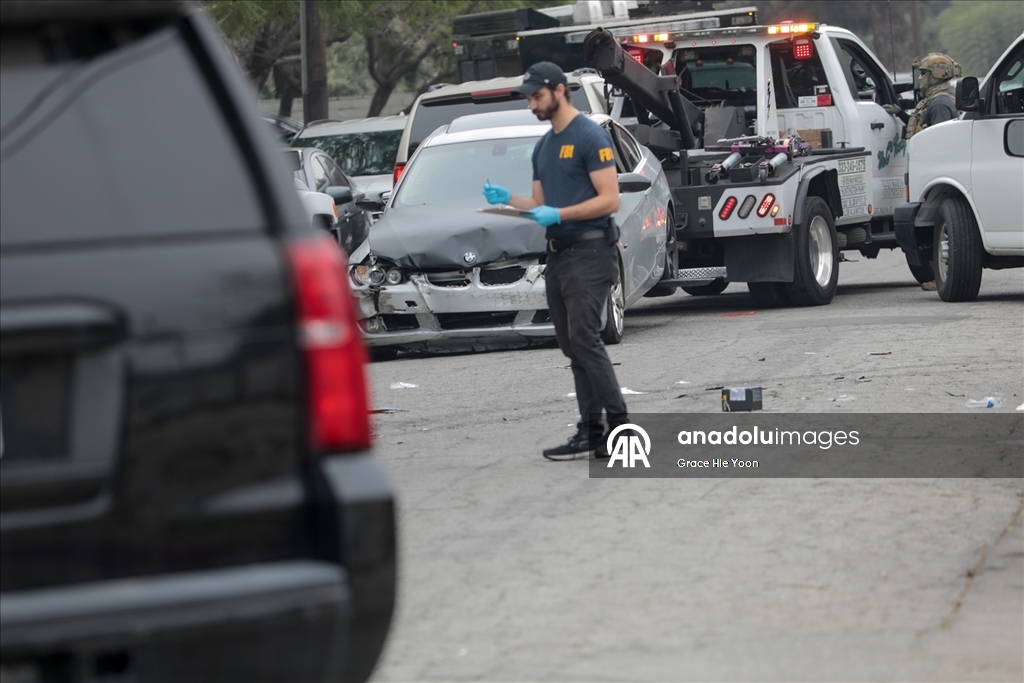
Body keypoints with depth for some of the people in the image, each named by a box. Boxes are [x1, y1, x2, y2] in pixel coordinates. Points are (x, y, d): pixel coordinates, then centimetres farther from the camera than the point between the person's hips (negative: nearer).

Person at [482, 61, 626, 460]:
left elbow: (609, 200, -14)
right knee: (572, 345, 6)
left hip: (589, 251, -9)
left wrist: (558, 214, -21)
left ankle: (619, 425, -15)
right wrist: (507, 199, 5)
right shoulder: (543, 147, 19)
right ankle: (590, 430, 7)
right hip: (557, 254, 9)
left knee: (584, 339, -16)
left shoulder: (590, 137, -8)